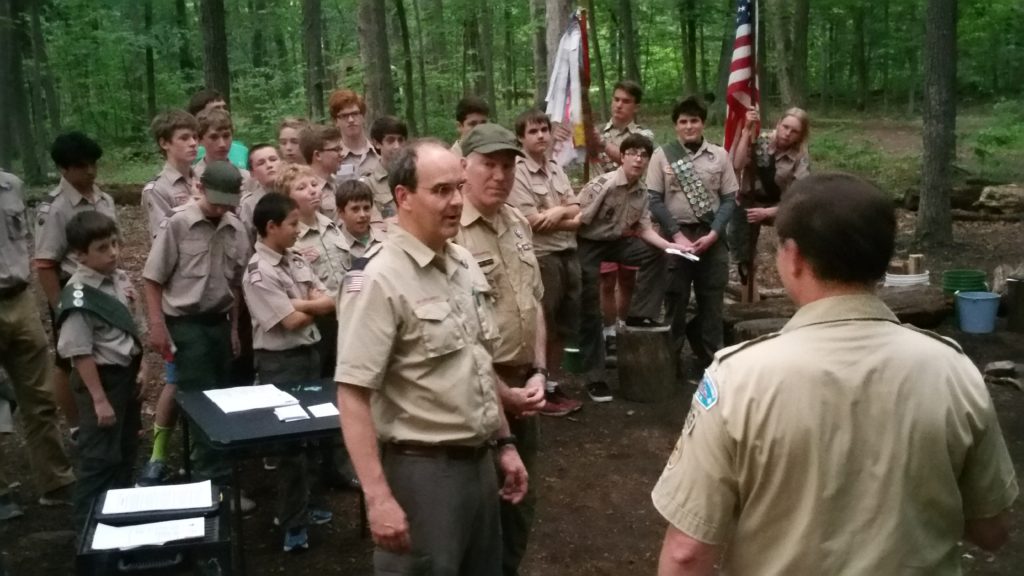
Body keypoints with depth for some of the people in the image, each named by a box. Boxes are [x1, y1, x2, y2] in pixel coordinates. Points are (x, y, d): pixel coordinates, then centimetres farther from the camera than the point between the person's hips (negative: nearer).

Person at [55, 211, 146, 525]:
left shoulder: (120, 279, 1)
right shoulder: (79, 296, -22)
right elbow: (80, 353, -21)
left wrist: (140, 368, 6)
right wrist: (99, 399, -20)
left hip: (127, 374, 8)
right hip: (101, 377, -8)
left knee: (127, 449, 21)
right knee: (99, 456, 4)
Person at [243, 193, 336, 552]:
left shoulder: (296, 261, 7)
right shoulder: (259, 274, -16)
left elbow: (330, 302, 2)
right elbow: (292, 321, -20)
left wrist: (301, 303, -15)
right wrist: (317, 305, -2)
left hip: (309, 353, 8)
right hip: (281, 361, -8)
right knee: (291, 437, 1)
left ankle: (298, 507, 32)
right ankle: (293, 523, 14)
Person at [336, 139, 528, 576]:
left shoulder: (465, 263, 6)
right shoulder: (379, 280, -18)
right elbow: (352, 395, -22)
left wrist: (504, 443, 16)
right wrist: (378, 498, -25)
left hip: (478, 461, 8)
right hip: (422, 470, -7)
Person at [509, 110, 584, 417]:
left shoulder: (556, 169, 14)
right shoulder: (517, 171, -9)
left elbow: (576, 208, 8)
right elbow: (531, 220, -17)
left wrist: (558, 211, -14)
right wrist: (570, 221, -7)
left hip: (568, 253, 8)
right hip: (539, 257, -8)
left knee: (563, 324, 14)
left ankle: (552, 385, 26)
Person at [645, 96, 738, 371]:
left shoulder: (719, 155, 4)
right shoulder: (662, 155, 0)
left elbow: (729, 199, 2)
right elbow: (655, 200, -4)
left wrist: (713, 234, -11)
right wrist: (677, 235, -12)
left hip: (711, 237, 1)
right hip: (676, 236, -1)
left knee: (711, 303, 6)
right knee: (675, 302, 6)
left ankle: (711, 362, 17)